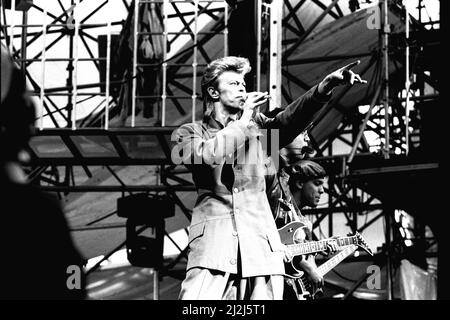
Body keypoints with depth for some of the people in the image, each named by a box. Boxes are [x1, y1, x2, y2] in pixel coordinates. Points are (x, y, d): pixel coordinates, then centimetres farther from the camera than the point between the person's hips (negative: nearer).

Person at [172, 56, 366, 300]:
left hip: (261, 246, 3)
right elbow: (208, 154, -11)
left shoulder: (257, 127, 21)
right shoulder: (189, 133, 12)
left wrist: (326, 86, -17)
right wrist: (244, 119, 0)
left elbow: (289, 119, 0)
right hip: (213, 245, -3)